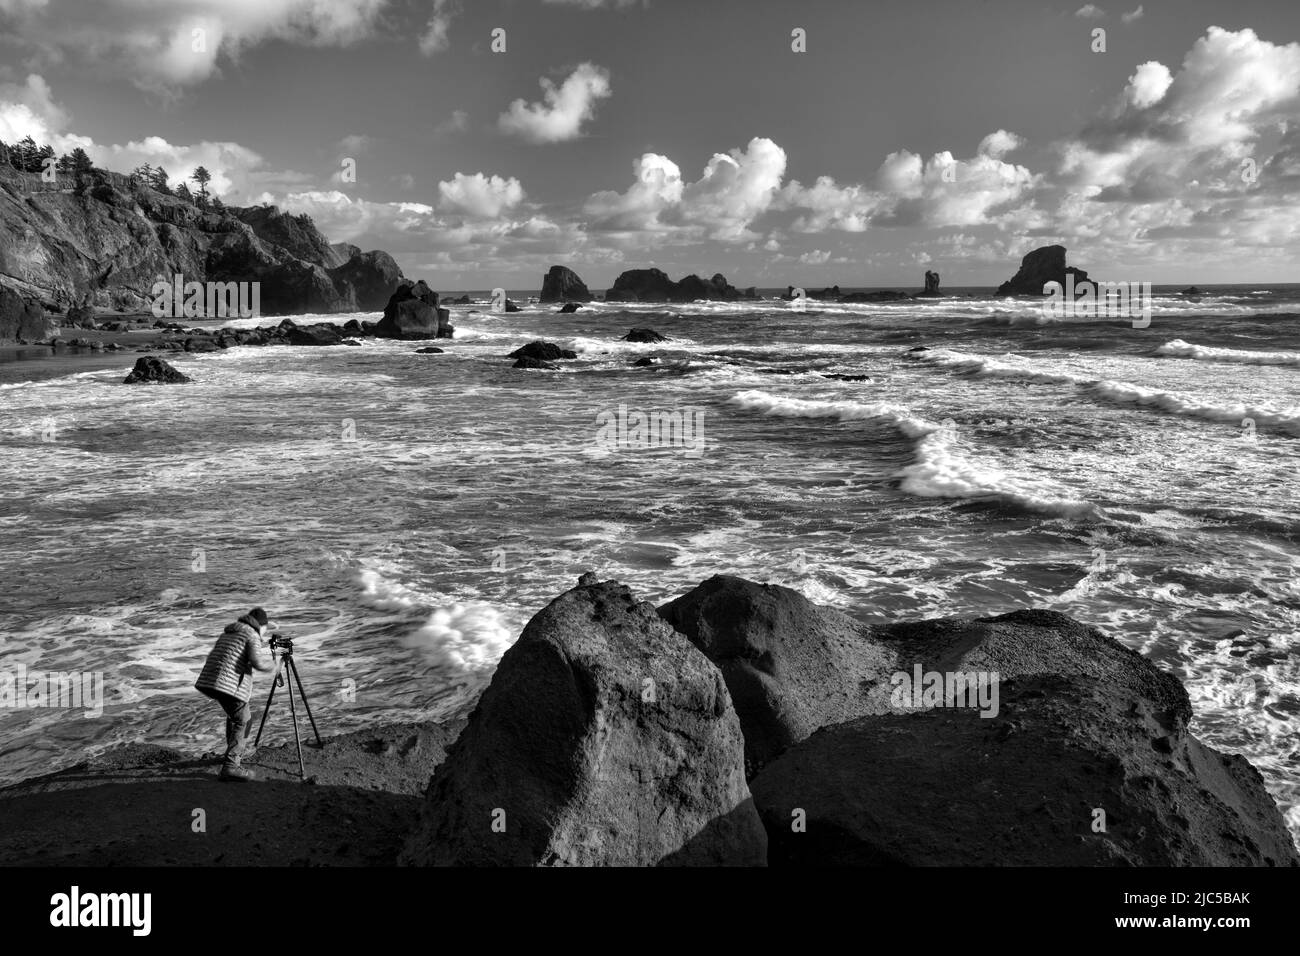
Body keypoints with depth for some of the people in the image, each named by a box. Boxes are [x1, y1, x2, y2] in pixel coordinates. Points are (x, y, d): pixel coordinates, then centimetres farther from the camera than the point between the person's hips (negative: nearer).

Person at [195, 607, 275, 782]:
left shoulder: (228, 633, 26)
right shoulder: (252, 635, 1)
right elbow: (257, 662, -14)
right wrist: (269, 664, 7)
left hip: (207, 682, 8)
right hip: (229, 685, -8)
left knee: (234, 714, 28)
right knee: (242, 721, -2)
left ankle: (239, 751, 40)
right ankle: (230, 766, -12)